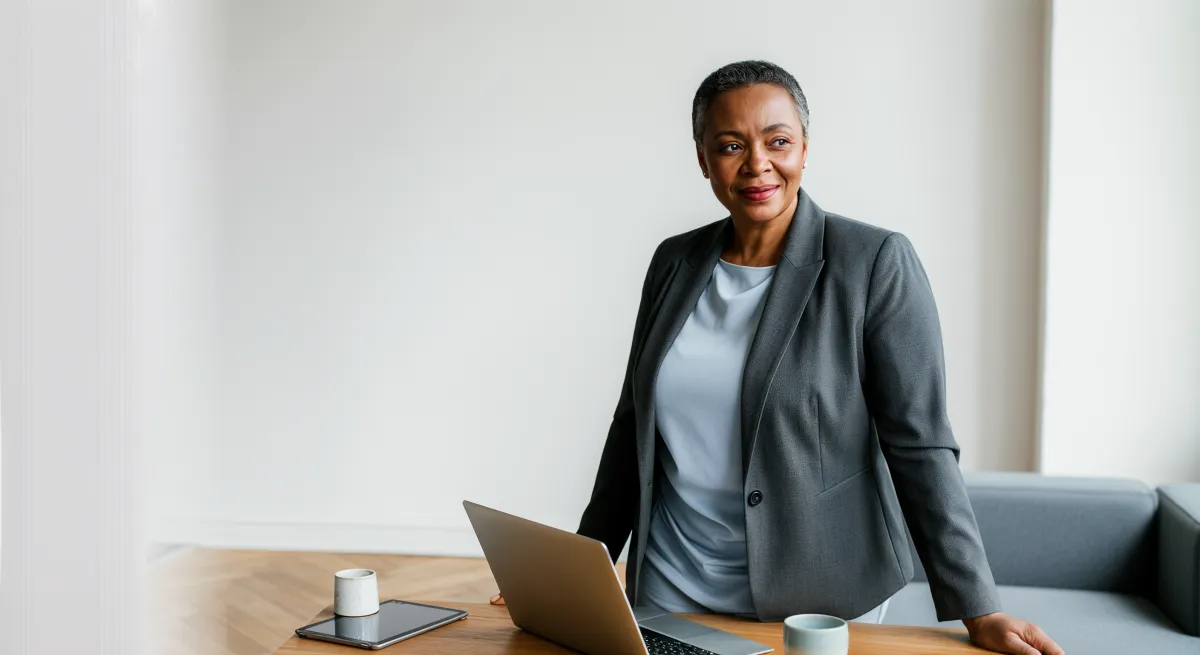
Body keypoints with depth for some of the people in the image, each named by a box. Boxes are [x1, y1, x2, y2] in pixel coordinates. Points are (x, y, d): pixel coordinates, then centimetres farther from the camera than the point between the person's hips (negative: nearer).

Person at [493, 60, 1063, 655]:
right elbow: (633, 423, 8)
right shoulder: (674, 263, 2)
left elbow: (918, 444, -13)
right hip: (671, 586, 4)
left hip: (818, 598, -3)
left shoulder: (876, 264, -11)